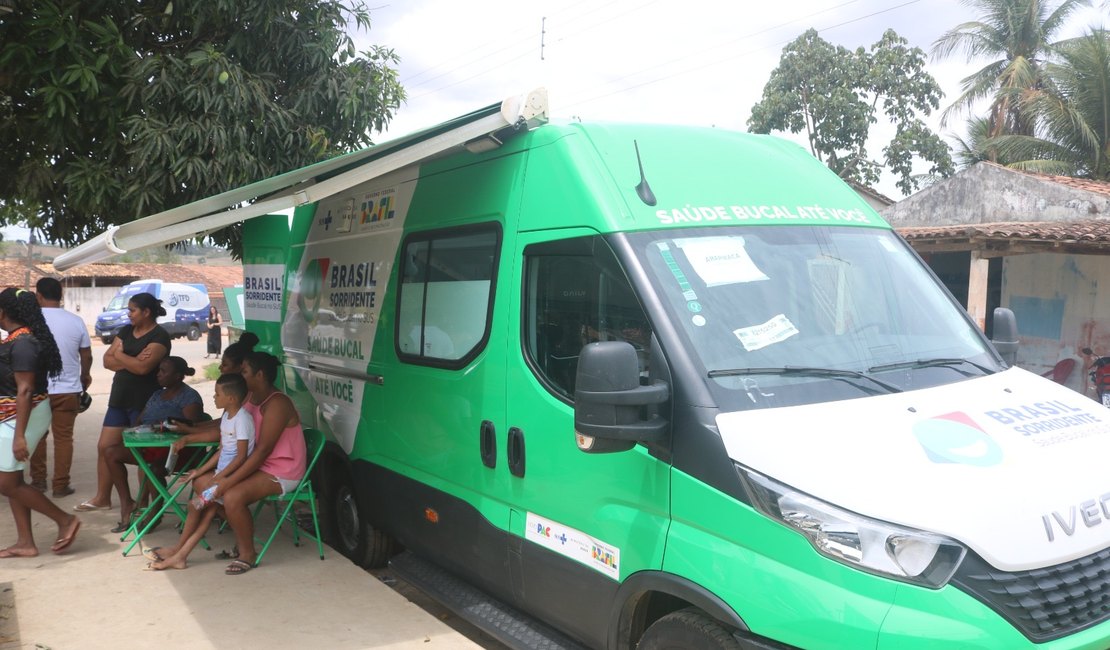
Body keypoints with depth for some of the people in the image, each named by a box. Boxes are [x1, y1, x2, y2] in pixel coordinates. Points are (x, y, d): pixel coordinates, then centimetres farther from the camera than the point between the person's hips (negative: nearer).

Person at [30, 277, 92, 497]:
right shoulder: (76, 321, -2)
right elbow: (87, 356, 5)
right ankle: (61, 485, 8)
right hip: (68, 389, 1)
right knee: (64, 437, 6)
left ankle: (38, 481, 23)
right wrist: (85, 377, 24)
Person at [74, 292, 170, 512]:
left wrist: (119, 355, -7)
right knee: (105, 447, 9)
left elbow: (143, 367, -23)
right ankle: (102, 497, 22)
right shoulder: (126, 331, 11)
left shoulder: (159, 336, -11)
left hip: (144, 403, -7)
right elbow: (107, 361, 3)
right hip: (119, 399, 8)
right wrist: (131, 361, -14)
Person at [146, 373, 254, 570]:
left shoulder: (242, 419, -17)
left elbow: (241, 456, -20)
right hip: (223, 471, 8)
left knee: (198, 502, -13)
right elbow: (222, 450, 14)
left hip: (233, 474, -8)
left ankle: (179, 549, 6)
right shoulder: (227, 415, 11)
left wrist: (218, 477, -19)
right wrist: (201, 470, 8)